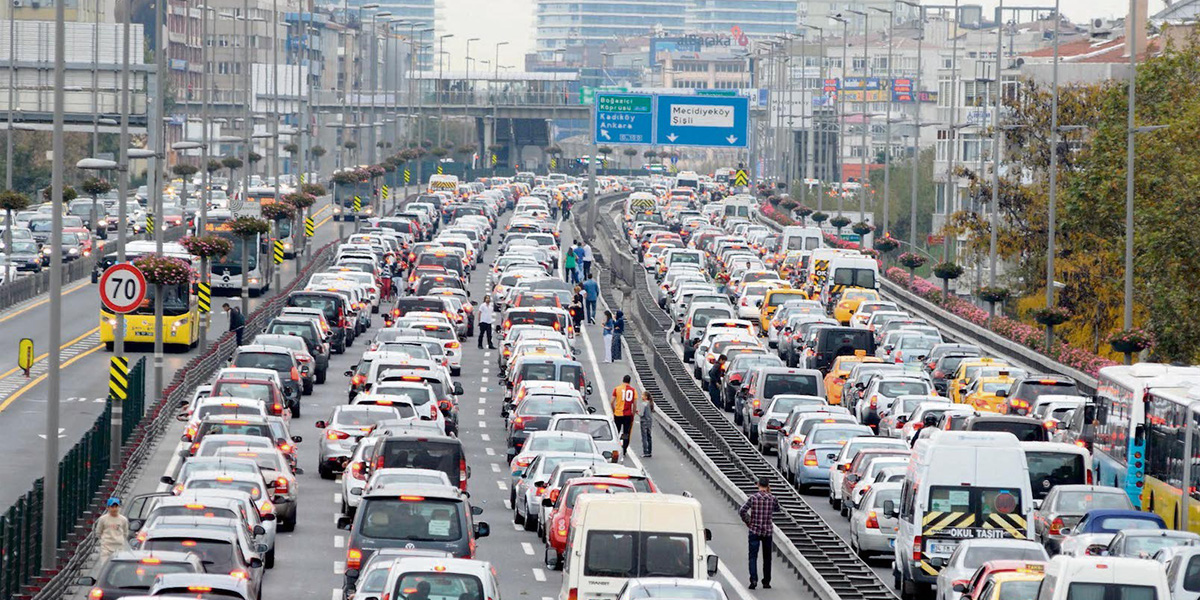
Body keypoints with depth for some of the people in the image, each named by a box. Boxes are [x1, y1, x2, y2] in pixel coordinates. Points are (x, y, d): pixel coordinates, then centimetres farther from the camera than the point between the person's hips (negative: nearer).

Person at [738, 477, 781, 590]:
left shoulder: (753, 497, -8)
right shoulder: (772, 498, -4)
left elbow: (741, 511, -15)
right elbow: (777, 508, 17)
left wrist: (747, 522, 0)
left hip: (754, 530, -2)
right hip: (767, 531, 2)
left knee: (753, 556, -2)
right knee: (767, 557, 12)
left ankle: (753, 579, -19)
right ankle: (766, 582, 16)